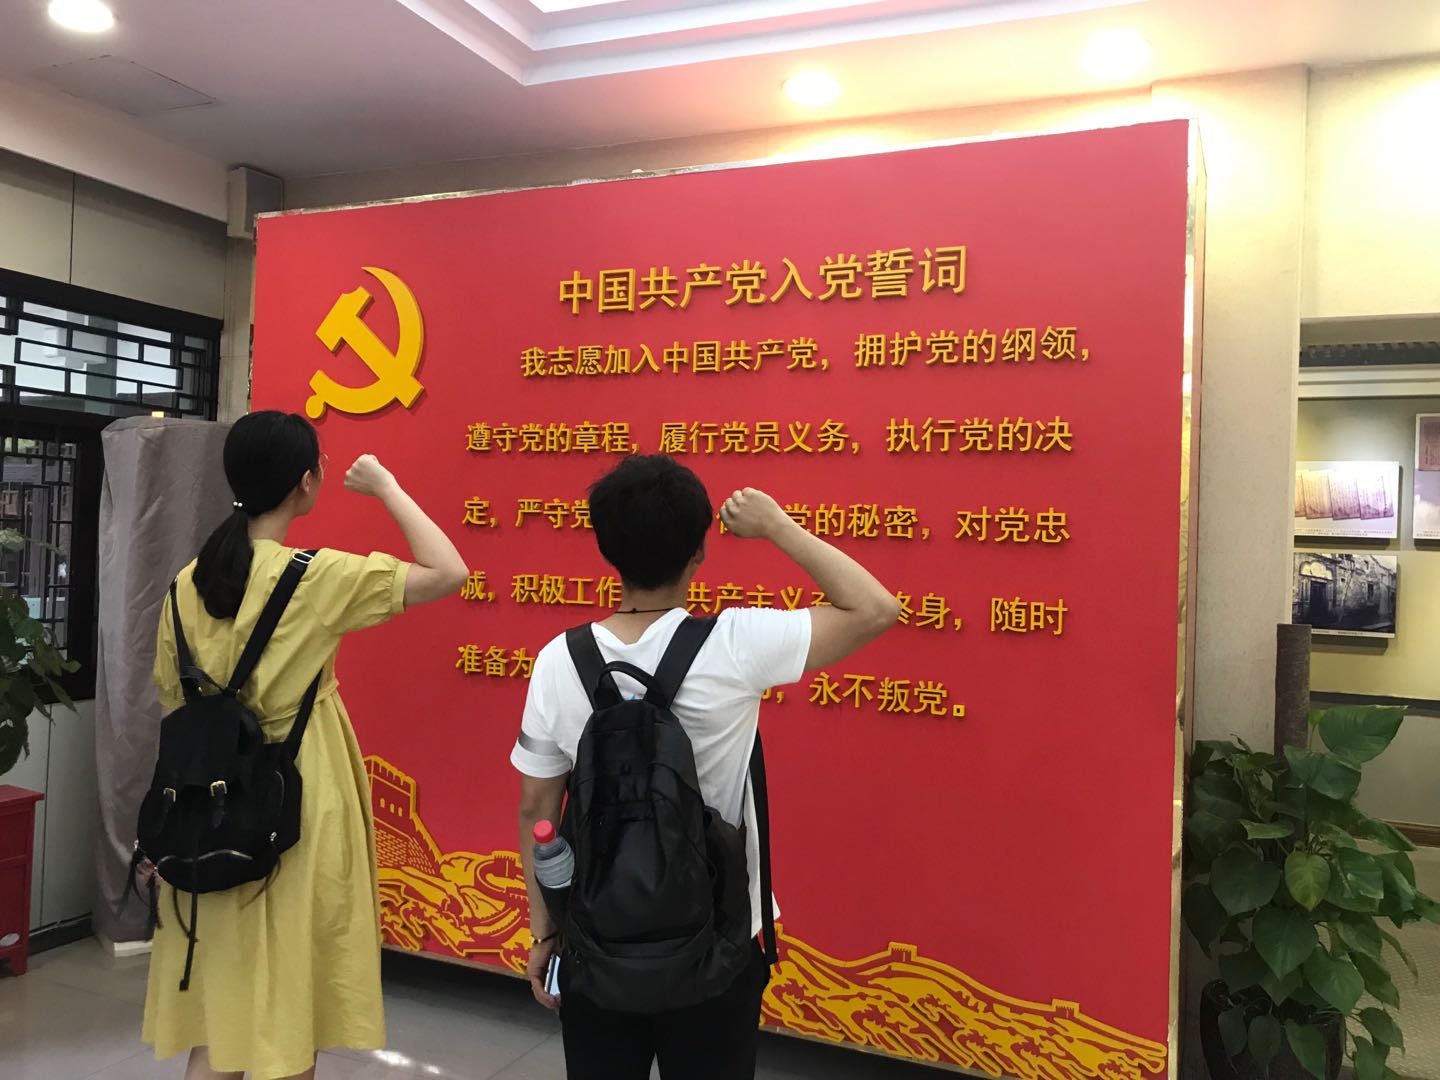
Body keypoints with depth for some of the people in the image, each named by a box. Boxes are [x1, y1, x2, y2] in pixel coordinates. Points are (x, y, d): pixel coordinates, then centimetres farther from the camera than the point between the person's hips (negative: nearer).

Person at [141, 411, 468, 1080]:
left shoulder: (191, 581, 2)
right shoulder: (313, 577, -16)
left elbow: (171, 700, 9)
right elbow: (448, 574, -17)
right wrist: (385, 486, -6)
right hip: (295, 807, -6)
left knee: (219, 997, 18)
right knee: (285, 1006, 9)